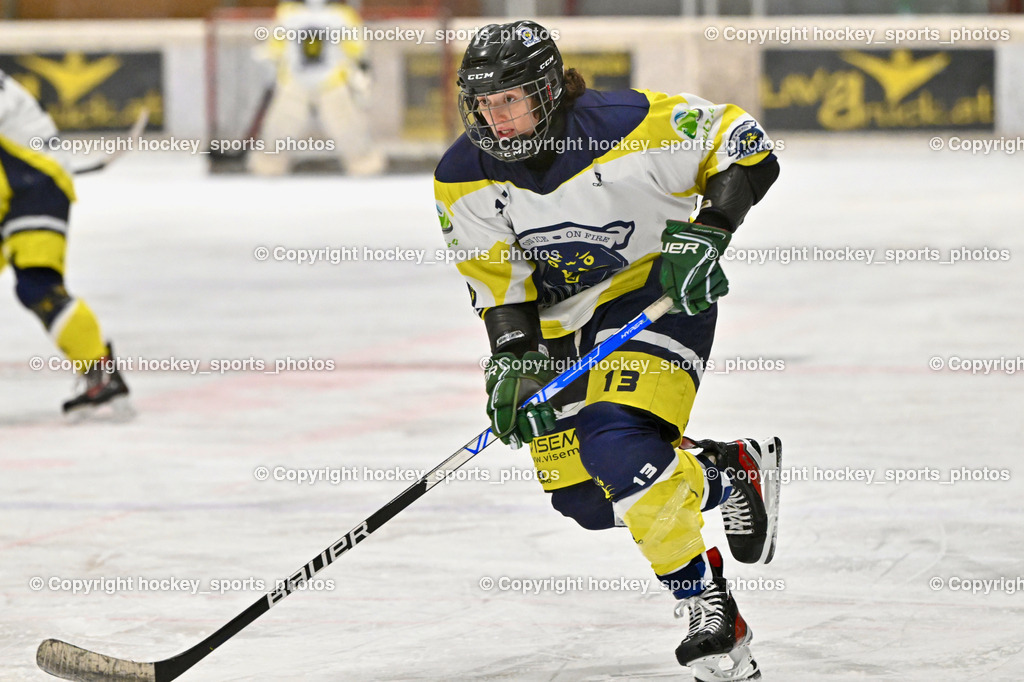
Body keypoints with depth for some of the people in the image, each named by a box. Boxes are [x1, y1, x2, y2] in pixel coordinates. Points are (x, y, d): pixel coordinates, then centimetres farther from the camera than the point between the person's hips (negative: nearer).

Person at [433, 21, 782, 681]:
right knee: (586, 499, 2)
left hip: (657, 292, -6)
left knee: (616, 442, -30)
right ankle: (732, 472, 26)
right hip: (560, 317, 6)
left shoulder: (626, 123, -24)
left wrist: (708, 230, -26)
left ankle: (707, 606, -17)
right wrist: (515, 358, -18)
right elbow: (496, 278, -4)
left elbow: (741, 142, -15)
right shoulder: (463, 180, -11)